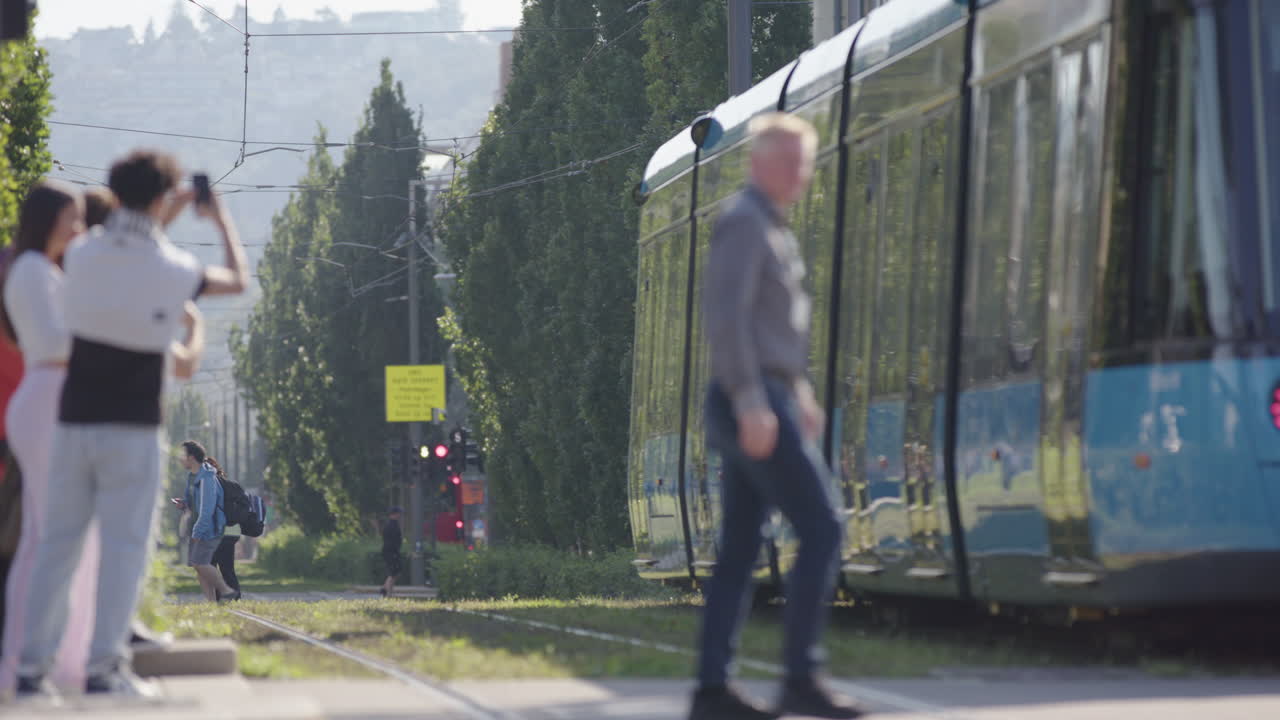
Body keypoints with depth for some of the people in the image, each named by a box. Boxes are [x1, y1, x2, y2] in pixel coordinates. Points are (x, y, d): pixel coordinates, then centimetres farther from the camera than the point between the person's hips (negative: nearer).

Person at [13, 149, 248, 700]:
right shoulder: (170, 270, -8)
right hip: (132, 427, -4)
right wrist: (223, 222, 26)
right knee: (124, 545, -1)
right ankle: (104, 665, -8)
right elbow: (238, 281, 10)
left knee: (57, 542, 6)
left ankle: (32, 665, 3)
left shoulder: (83, 257, 2)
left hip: (74, 423, 4)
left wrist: (174, 211, 30)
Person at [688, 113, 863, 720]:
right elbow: (725, 319, -21)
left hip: (764, 404, 10)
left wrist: (799, 390, 26)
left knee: (740, 549, 7)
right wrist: (751, 403, -26)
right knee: (820, 529, -11)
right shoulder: (744, 222, -11)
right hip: (754, 405, -10)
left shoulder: (771, 229, 20)